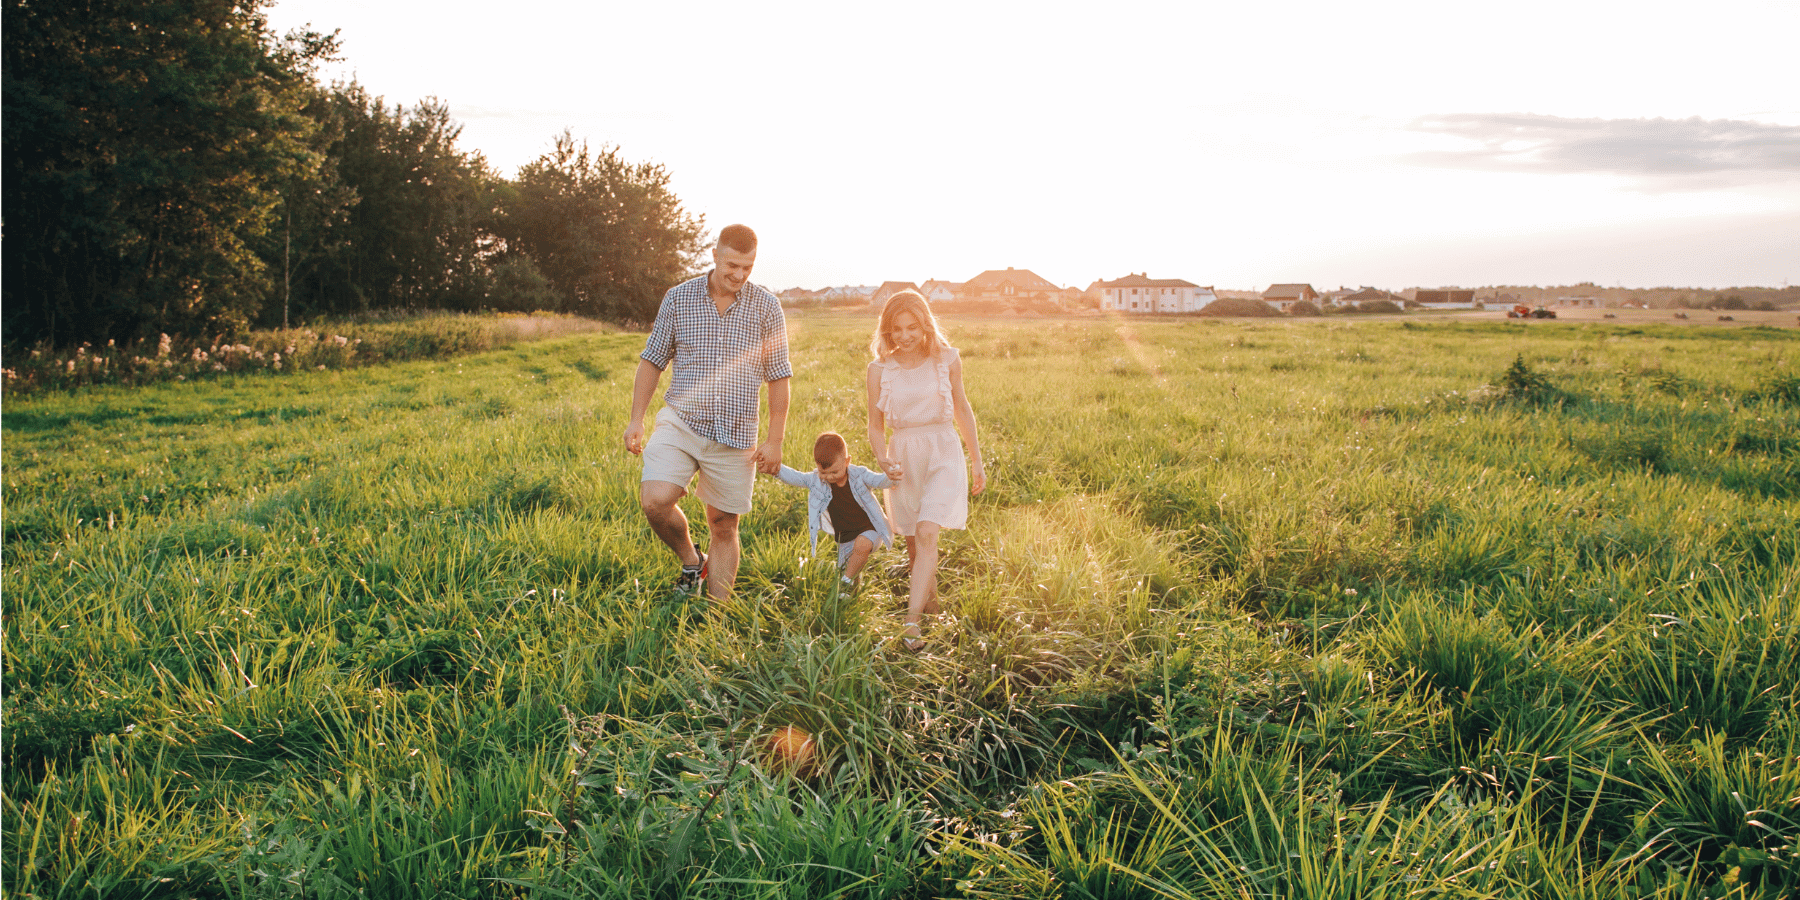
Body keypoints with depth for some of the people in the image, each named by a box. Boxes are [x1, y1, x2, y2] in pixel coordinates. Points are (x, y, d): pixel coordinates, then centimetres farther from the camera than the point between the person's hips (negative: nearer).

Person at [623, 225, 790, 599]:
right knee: (655, 500, -21)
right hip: (680, 423, 0)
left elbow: (778, 377, 4)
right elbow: (652, 361, 9)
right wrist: (636, 419, 4)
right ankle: (690, 561, 8)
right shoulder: (678, 298, 1)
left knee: (724, 527, 6)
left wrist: (775, 440, 0)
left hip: (735, 433, 0)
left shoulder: (766, 306, 0)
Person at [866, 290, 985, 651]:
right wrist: (883, 460, -14)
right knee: (913, 542, 11)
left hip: (943, 452, -2)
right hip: (903, 455, 2)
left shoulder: (947, 359, -2)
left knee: (926, 532, -19)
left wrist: (977, 460, 17)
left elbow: (961, 408, 12)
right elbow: (876, 426, 5)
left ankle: (911, 621, -22)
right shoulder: (880, 368, -2)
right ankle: (930, 600, 36)